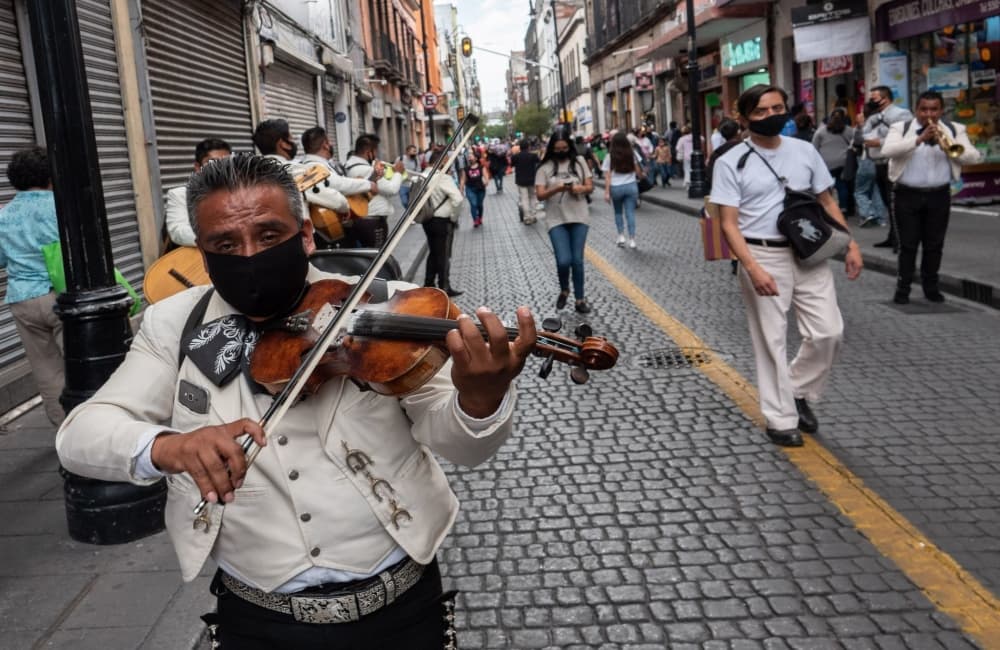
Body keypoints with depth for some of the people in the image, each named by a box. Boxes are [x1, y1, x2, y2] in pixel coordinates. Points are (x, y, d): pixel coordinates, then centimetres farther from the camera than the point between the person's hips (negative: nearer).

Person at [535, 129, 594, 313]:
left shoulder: (579, 162, 4)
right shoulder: (545, 167, -1)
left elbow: (590, 186, 6)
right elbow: (539, 195, -5)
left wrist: (580, 188, -16)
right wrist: (556, 189, -23)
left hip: (579, 217, 1)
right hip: (556, 220, -1)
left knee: (577, 260, 2)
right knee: (564, 260, -11)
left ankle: (580, 299, 15)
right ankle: (563, 290, 18)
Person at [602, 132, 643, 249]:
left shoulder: (610, 156, -4)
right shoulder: (632, 153, 1)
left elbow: (608, 176, -8)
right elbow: (638, 172, 5)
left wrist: (606, 192, -6)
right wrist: (643, 174, 28)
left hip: (616, 187, -1)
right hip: (631, 186, 1)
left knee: (618, 212, 18)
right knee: (630, 213, 4)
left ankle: (621, 236, 13)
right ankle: (632, 240, 1)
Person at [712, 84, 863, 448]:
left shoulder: (804, 151, 8)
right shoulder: (732, 163, -5)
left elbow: (827, 202, 14)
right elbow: (729, 224, -9)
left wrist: (850, 245, 3)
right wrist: (753, 269, -21)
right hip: (763, 257, -4)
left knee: (829, 332, 3)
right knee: (771, 341, 3)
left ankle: (798, 391, 28)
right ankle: (780, 419, 16)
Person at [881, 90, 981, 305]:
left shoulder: (954, 130, 6)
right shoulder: (900, 128, -1)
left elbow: (973, 157, -3)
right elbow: (887, 150, -20)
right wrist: (919, 139, -27)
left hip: (939, 196, 2)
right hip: (908, 195, -2)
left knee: (934, 245, 8)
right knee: (908, 244, 0)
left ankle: (931, 287, 21)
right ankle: (903, 288, 8)